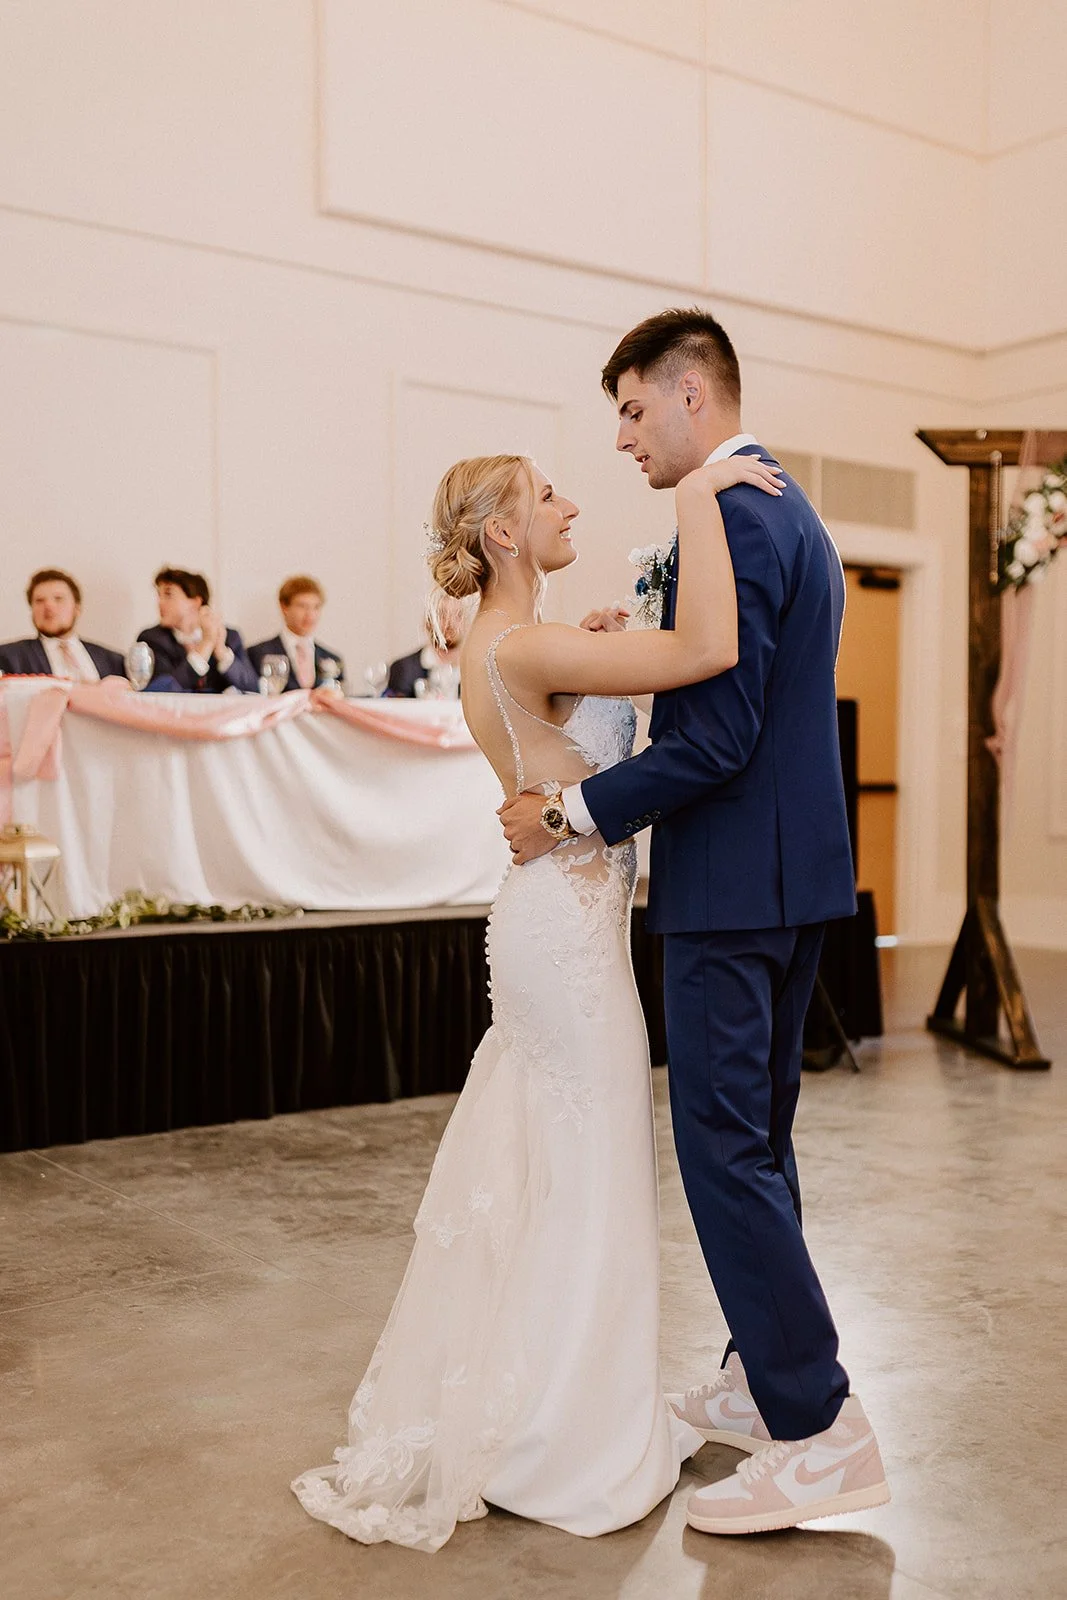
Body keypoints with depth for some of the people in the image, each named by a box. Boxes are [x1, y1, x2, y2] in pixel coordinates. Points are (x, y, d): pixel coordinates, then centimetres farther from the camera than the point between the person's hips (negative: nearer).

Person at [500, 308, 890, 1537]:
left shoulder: (728, 519, -16)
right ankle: (764, 1374, 32)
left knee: (723, 1142, -4)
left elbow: (717, 736, -23)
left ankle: (820, 1434, 4)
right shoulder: (791, 512, 17)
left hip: (734, 881, -11)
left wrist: (572, 815, -16)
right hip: (793, 872, 11)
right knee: (755, 1135, 18)